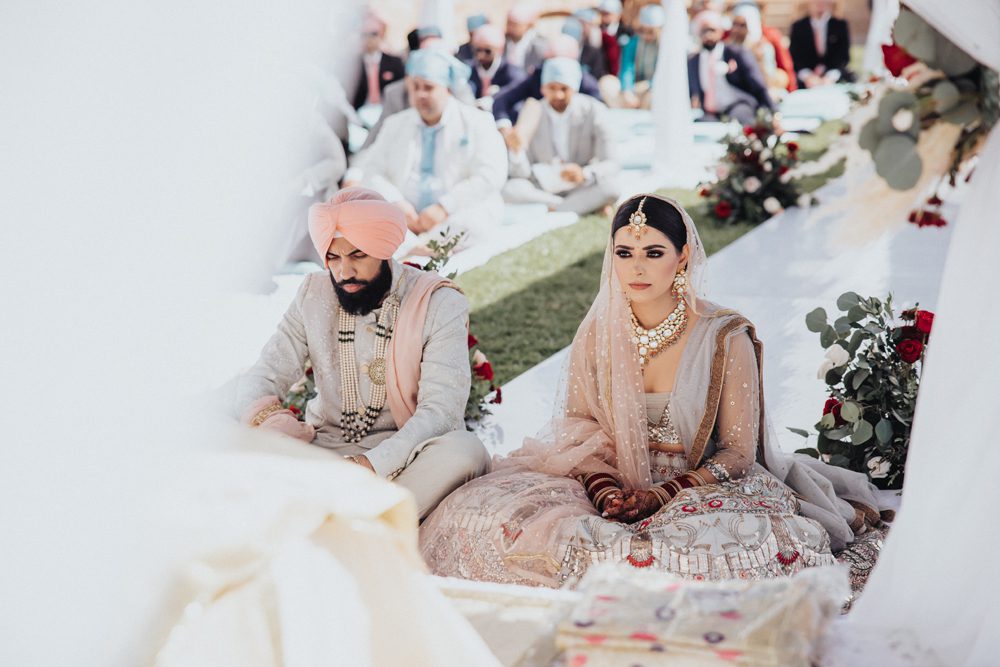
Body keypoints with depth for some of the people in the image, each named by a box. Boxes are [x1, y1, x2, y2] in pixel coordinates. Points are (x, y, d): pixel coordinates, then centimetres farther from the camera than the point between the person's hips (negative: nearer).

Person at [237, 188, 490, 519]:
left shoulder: (439, 304, -8)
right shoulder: (313, 296, 4)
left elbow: (441, 409, -17)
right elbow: (258, 382, 0)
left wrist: (374, 464, -33)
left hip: (403, 454, -3)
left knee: (465, 451, -35)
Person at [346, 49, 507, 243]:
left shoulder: (477, 122, 8)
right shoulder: (395, 124, 20)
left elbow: (491, 176, -5)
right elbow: (371, 171, 11)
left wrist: (443, 207, -17)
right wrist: (396, 203, -11)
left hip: (461, 214, -3)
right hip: (406, 219, 3)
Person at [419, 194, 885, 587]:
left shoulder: (726, 339, -8)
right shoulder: (598, 332, 1)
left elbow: (737, 454, -5)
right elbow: (577, 426, 5)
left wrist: (661, 495, -18)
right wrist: (605, 489, -15)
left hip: (701, 488, -1)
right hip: (610, 484, 2)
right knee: (485, 512, -21)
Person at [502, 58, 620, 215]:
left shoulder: (594, 112, -10)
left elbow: (612, 165, -14)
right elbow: (522, 174, -7)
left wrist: (584, 173, -35)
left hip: (580, 188, -2)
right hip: (543, 189, 2)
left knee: (610, 187, -33)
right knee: (511, 189, -29)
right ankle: (588, 205, -20)